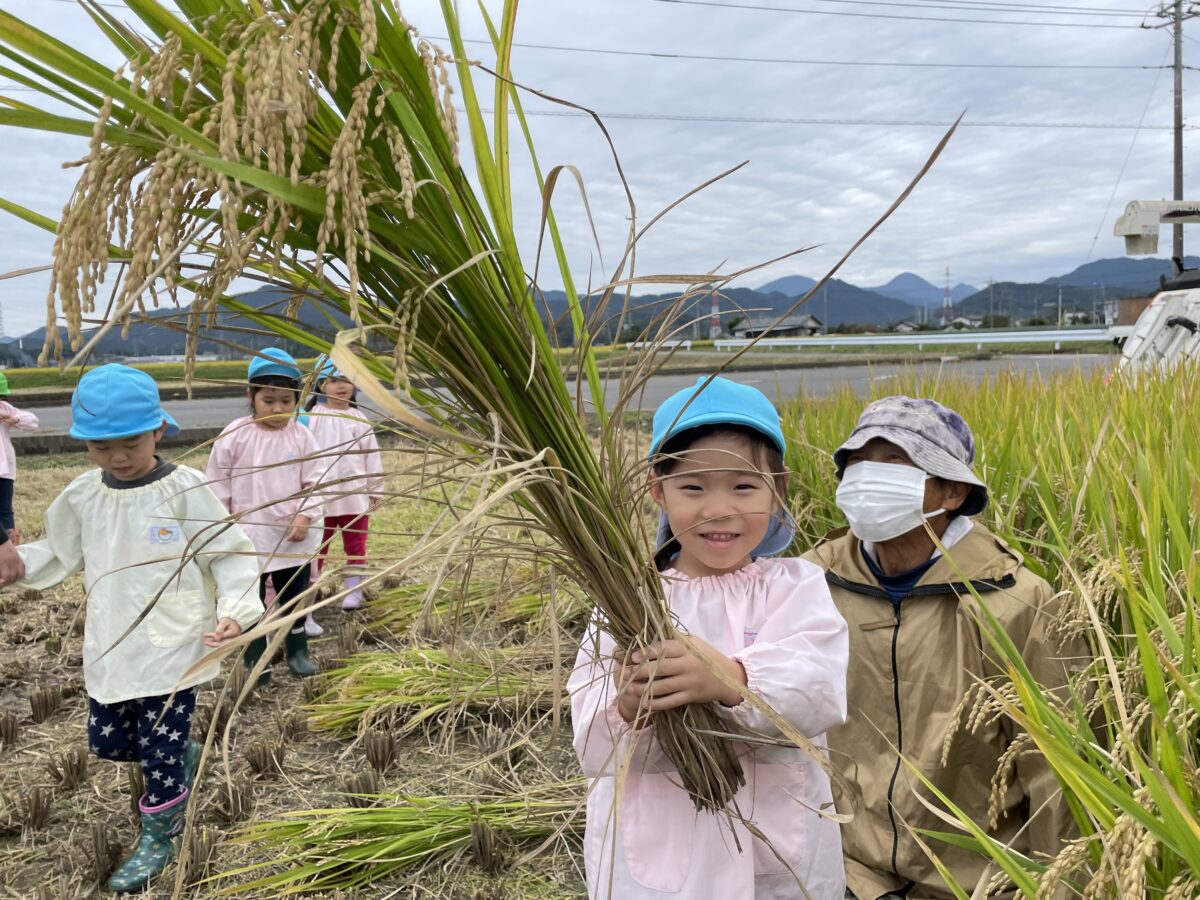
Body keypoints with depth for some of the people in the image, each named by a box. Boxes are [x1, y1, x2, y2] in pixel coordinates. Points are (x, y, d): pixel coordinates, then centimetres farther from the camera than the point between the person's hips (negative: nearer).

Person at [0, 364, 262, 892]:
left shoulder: (184, 490, -16)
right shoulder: (82, 496, 1)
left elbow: (228, 554, -13)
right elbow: (61, 553, 15)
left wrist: (236, 610, -26)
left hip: (172, 649, -6)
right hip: (109, 648, 6)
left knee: (160, 746, 5)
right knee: (107, 742, 17)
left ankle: (159, 837, 28)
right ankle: (183, 757, 44)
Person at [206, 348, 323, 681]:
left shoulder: (301, 436, -5)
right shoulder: (234, 435, -9)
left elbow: (313, 482, -1)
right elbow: (218, 485, -1)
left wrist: (305, 516, -14)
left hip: (293, 536, 2)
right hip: (248, 536, -1)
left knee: (295, 596, 14)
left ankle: (297, 650, 30)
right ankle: (254, 657, 25)